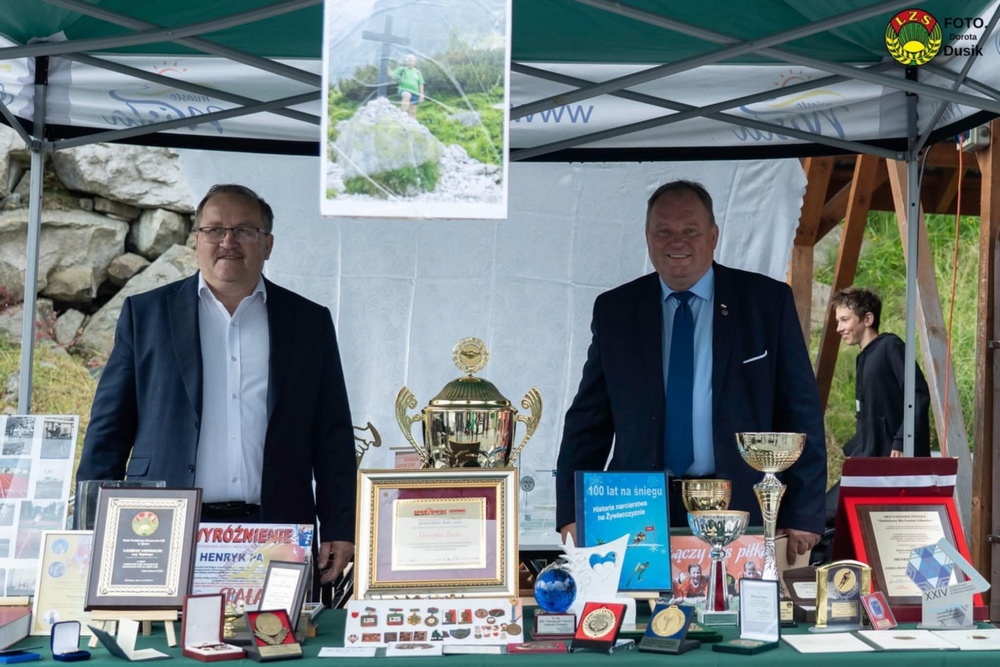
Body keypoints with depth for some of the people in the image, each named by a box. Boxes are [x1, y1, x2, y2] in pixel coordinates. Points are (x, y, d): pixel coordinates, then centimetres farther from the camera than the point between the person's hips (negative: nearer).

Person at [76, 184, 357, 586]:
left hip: (275, 538, 1)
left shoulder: (310, 322, 11)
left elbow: (333, 439, 9)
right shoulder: (146, 313, 9)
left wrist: (339, 531, 1)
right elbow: (109, 429, 9)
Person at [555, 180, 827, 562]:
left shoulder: (768, 301, 4)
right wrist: (572, 515, 0)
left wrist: (803, 516, -3)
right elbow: (588, 421, 10)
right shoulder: (614, 310, 9)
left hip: (742, 511, -1)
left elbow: (801, 413, 4)